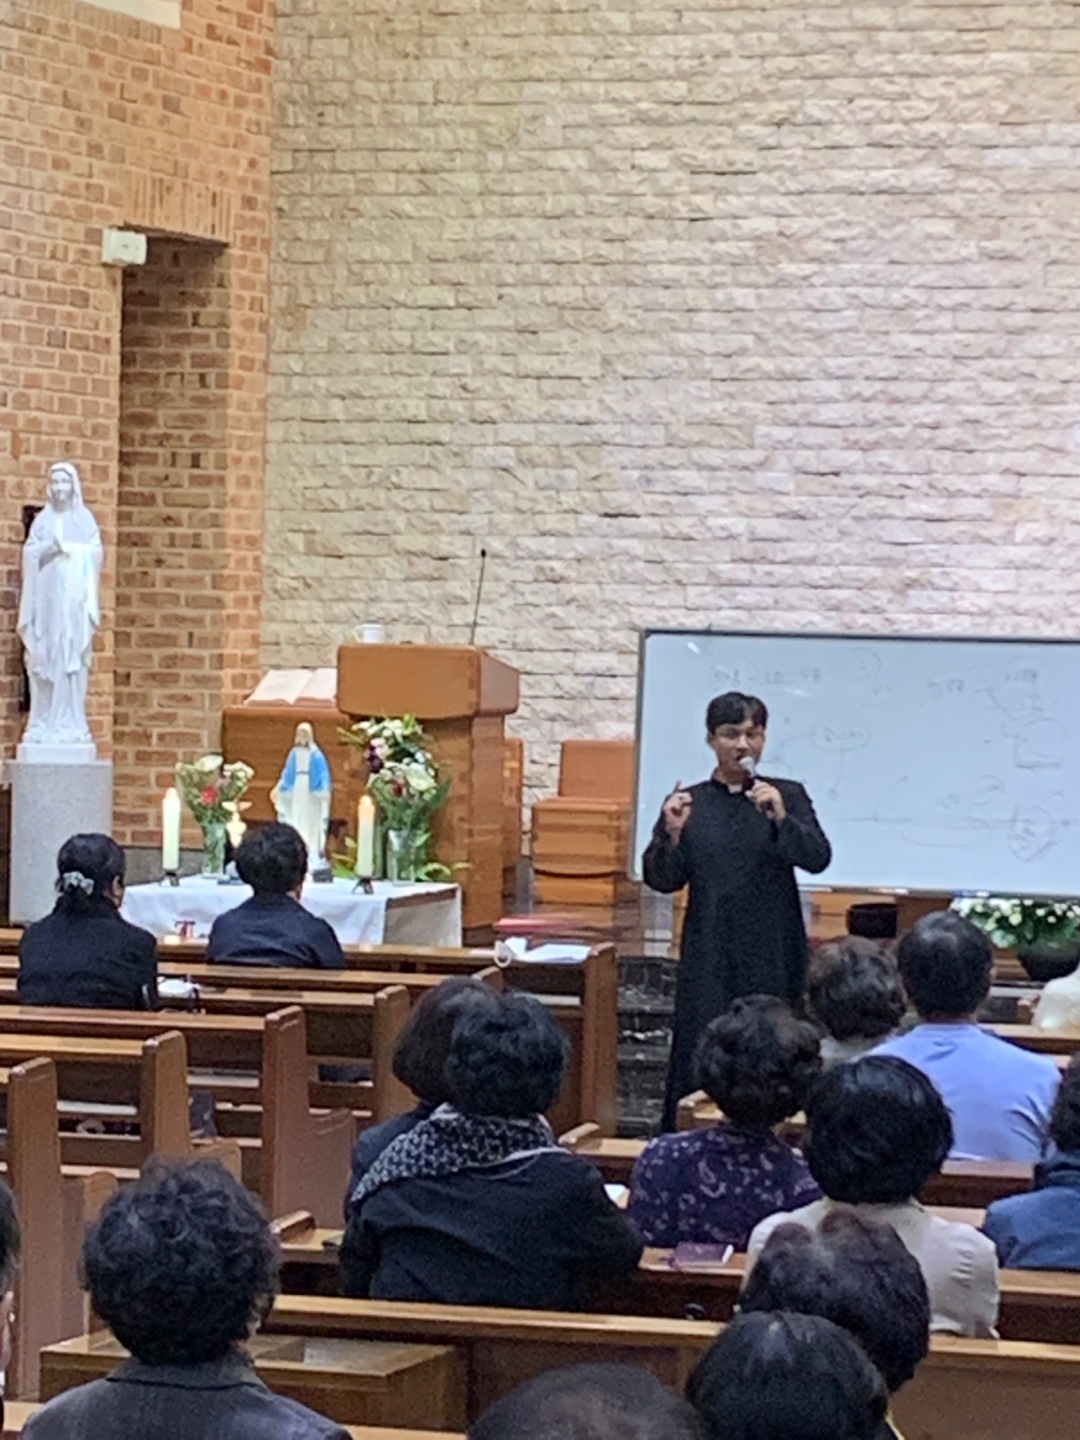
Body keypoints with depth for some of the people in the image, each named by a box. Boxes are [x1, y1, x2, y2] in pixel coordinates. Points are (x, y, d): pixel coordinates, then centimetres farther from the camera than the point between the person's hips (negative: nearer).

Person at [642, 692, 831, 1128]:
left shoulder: (787, 796, 7)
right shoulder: (688, 804, 8)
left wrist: (780, 818, -23)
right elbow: (662, 880, 4)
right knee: (699, 1065, -3)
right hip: (709, 961, 1)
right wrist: (672, 835, -15)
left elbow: (817, 858, -7)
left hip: (772, 960, 0)